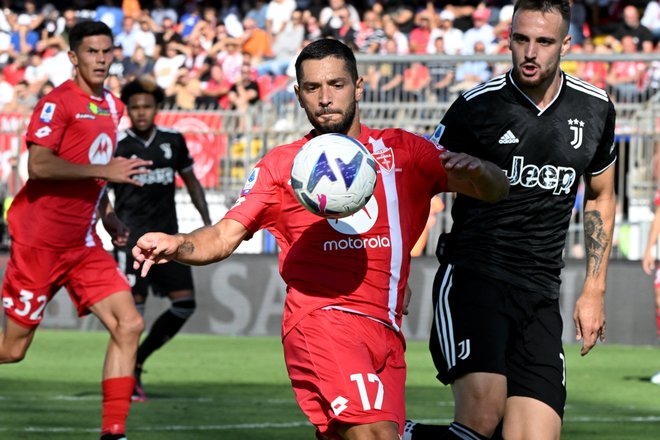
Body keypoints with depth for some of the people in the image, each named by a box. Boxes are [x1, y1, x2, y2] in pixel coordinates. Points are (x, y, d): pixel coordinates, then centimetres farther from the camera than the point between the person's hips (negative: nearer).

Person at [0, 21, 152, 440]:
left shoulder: (112, 107, 13)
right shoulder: (59, 102, -12)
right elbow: (38, 165, -25)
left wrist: (107, 215, 15)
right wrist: (104, 170, -27)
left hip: (83, 244, 7)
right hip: (40, 238, -7)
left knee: (129, 324, -8)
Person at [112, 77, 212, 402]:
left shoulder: (173, 140, 7)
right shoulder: (117, 145, -5)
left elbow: (190, 180, 19)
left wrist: (207, 222, 14)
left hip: (167, 235, 5)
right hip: (132, 236, -5)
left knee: (185, 304, -1)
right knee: (134, 302, -12)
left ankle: (137, 362, 14)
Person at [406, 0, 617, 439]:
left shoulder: (595, 109, 8)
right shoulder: (478, 106, -3)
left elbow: (600, 198, 24)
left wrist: (594, 291, 19)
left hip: (541, 298, 4)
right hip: (473, 278, -4)